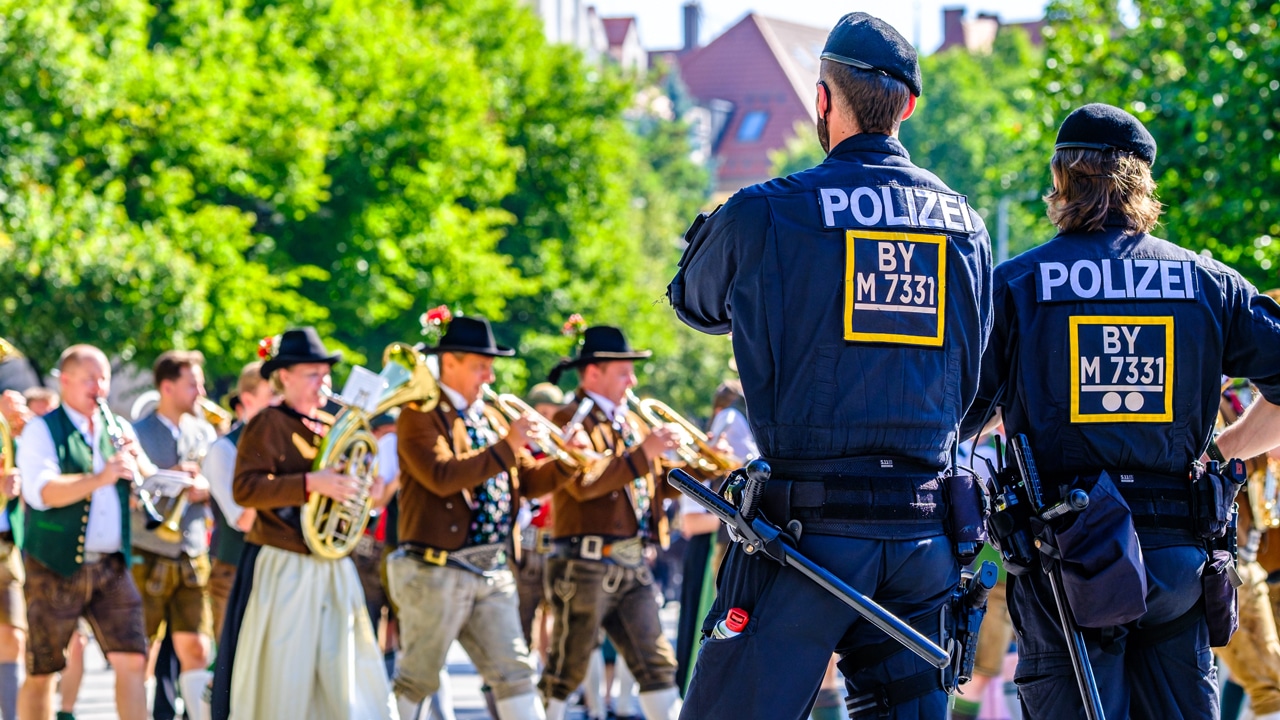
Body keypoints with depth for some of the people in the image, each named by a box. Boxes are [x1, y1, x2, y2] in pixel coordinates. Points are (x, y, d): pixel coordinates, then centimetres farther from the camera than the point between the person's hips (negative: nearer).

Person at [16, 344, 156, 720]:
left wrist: (138, 462, -9)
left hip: (112, 566, 4)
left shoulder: (120, 429, 13)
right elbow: (41, 491, -19)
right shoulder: (42, 430, -3)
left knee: (132, 661, -6)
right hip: (56, 566, -4)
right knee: (42, 672, 2)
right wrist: (100, 478, -30)